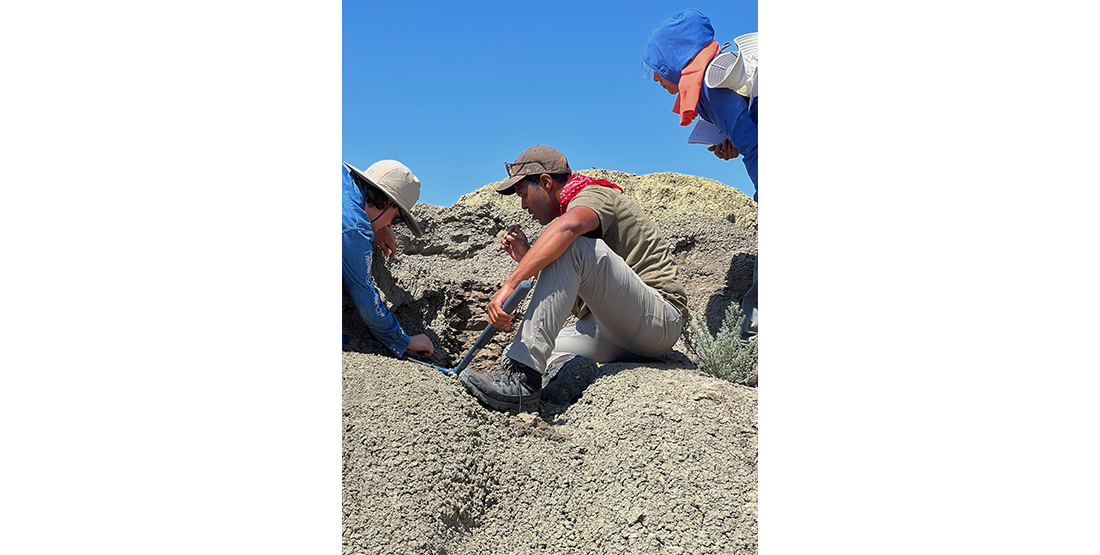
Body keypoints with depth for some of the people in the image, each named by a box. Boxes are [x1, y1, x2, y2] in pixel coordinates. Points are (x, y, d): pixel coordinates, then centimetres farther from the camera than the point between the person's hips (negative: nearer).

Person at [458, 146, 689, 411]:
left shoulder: (595, 195, -5)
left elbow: (567, 227, -34)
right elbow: (578, 304, 19)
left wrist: (509, 284, -38)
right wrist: (527, 258, 9)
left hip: (660, 319, -9)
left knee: (574, 246, -30)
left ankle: (523, 377, -36)